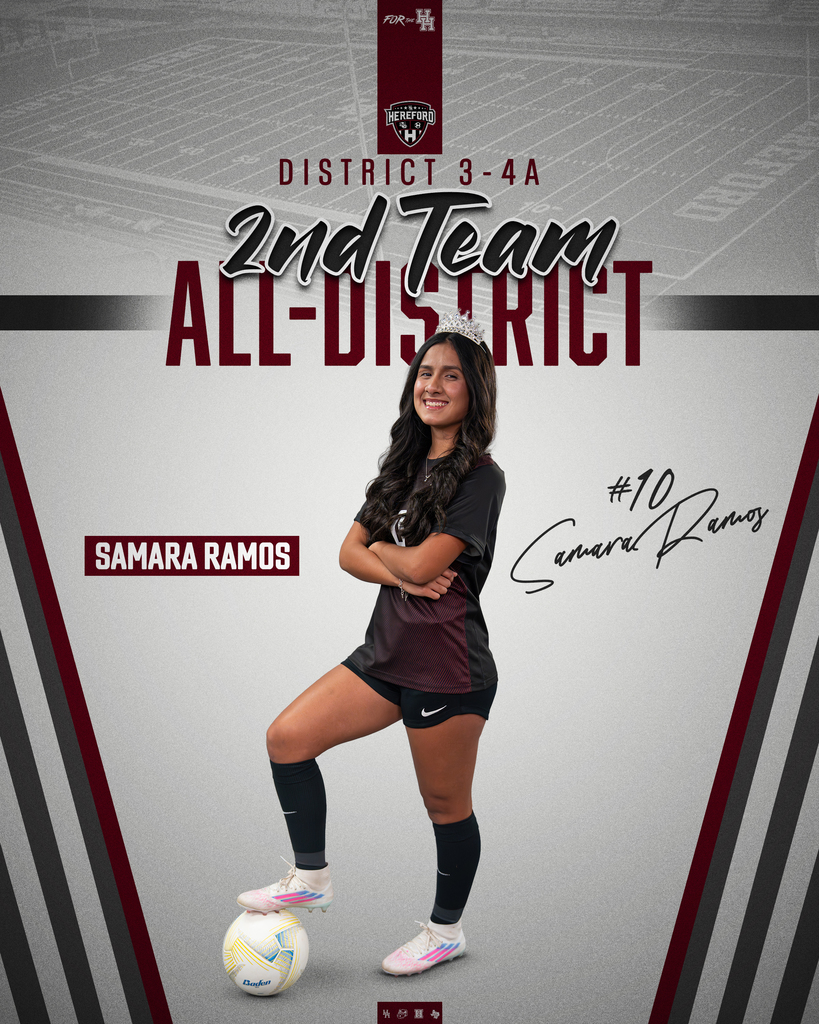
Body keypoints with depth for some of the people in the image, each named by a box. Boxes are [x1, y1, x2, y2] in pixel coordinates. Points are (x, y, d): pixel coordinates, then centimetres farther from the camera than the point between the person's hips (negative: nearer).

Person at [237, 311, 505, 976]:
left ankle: (447, 930, 28)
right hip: (387, 652, 8)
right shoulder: (405, 465, 12)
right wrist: (399, 573, -12)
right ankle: (311, 878, 16)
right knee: (288, 738, 1)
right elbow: (350, 553, 7)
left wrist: (380, 549, -3)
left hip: (447, 668, -8)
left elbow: (422, 563, -24)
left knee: (446, 804, 7)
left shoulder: (480, 477, -13)